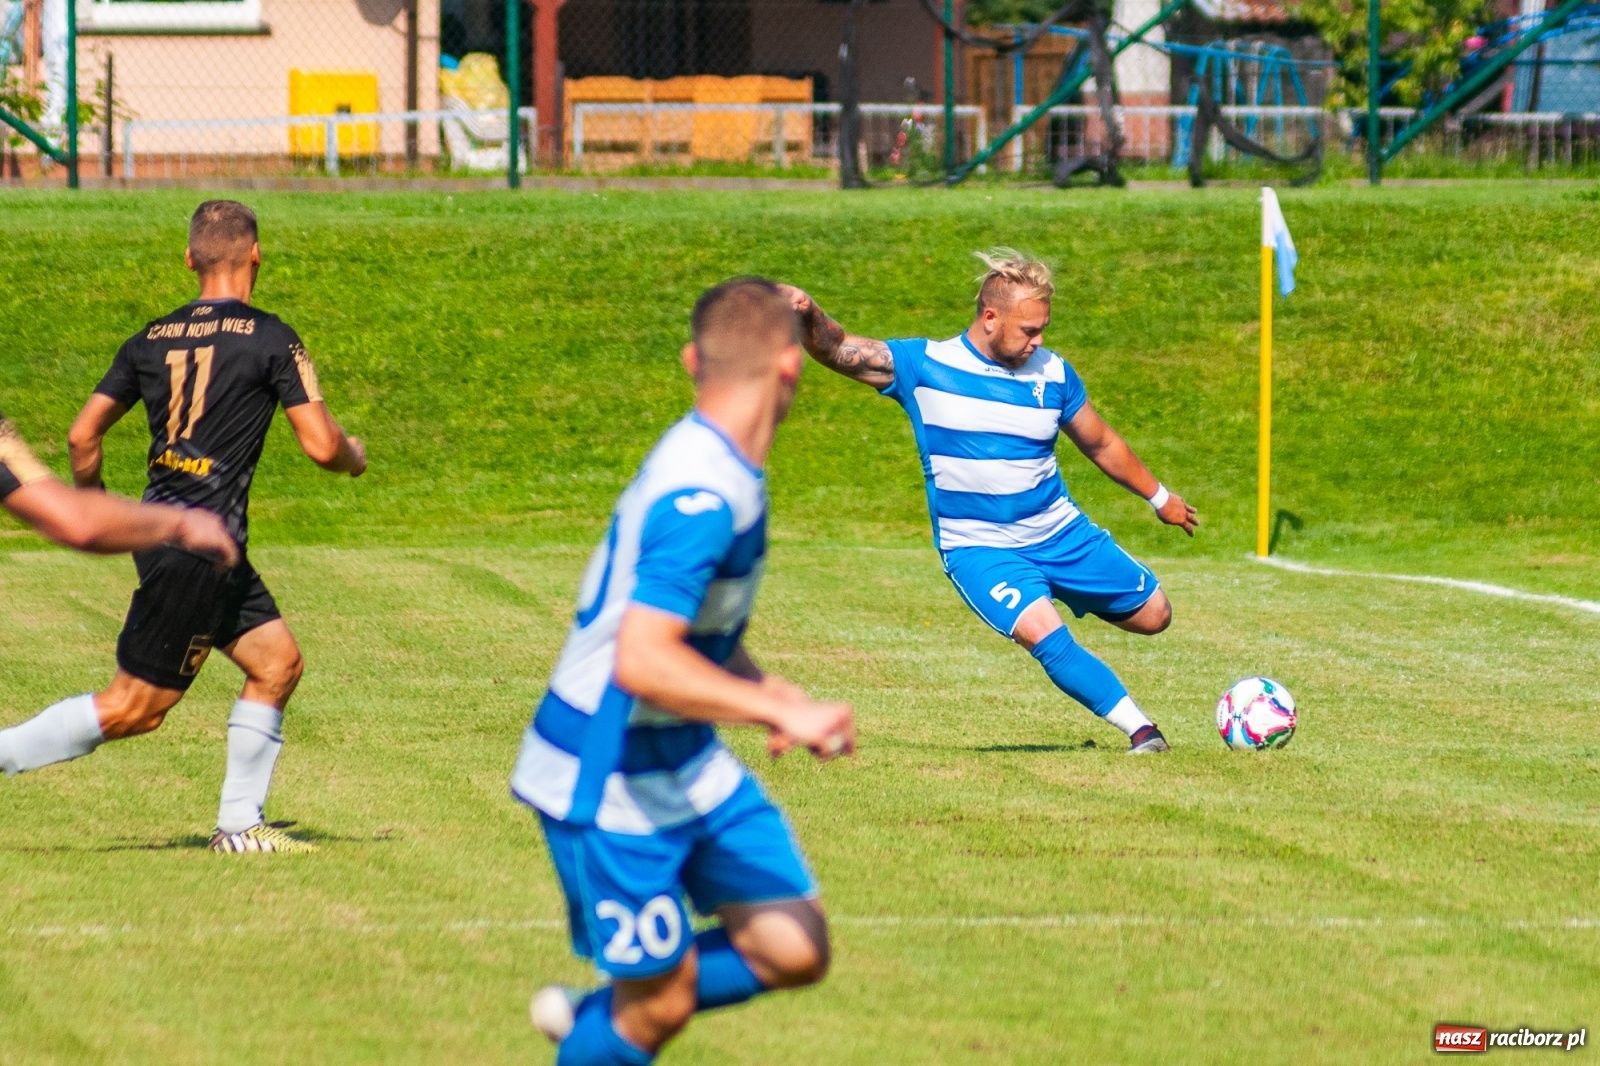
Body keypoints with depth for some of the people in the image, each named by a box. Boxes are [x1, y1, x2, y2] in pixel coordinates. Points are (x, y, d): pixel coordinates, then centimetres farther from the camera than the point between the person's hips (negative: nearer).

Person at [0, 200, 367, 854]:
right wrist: (354, 457, 13)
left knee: (278, 662, 14)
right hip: (199, 544, -8)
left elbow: (82, 437, 9)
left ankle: (240, 823, 13)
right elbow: (322, 446, -10)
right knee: (136, 707, -3)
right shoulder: (271, 340, -8)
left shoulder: (151, 340, 9)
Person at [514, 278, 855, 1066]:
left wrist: (766, 693, 8)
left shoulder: (717, 470, 6)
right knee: (661, 1001, -2)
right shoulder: (702, 497, -26)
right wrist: (783, 714, -31)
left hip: (687, 765, 9)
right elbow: (643, 661, -35)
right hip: (610, 786, -9)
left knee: (794, 950, 5)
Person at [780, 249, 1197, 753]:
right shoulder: (925, 365, -9)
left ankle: (1075, 594, 38)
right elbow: (838, 350, -15)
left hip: (1061, 535, 4)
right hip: (978, 547, -4)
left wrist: (1158, 496, 24)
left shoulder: (1053, 374, -1)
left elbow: (1100, 443, 14)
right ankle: (1140, 729, -17)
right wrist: (809, 317, -38)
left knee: (1153, 616, 8)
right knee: (1043, 632, -28)